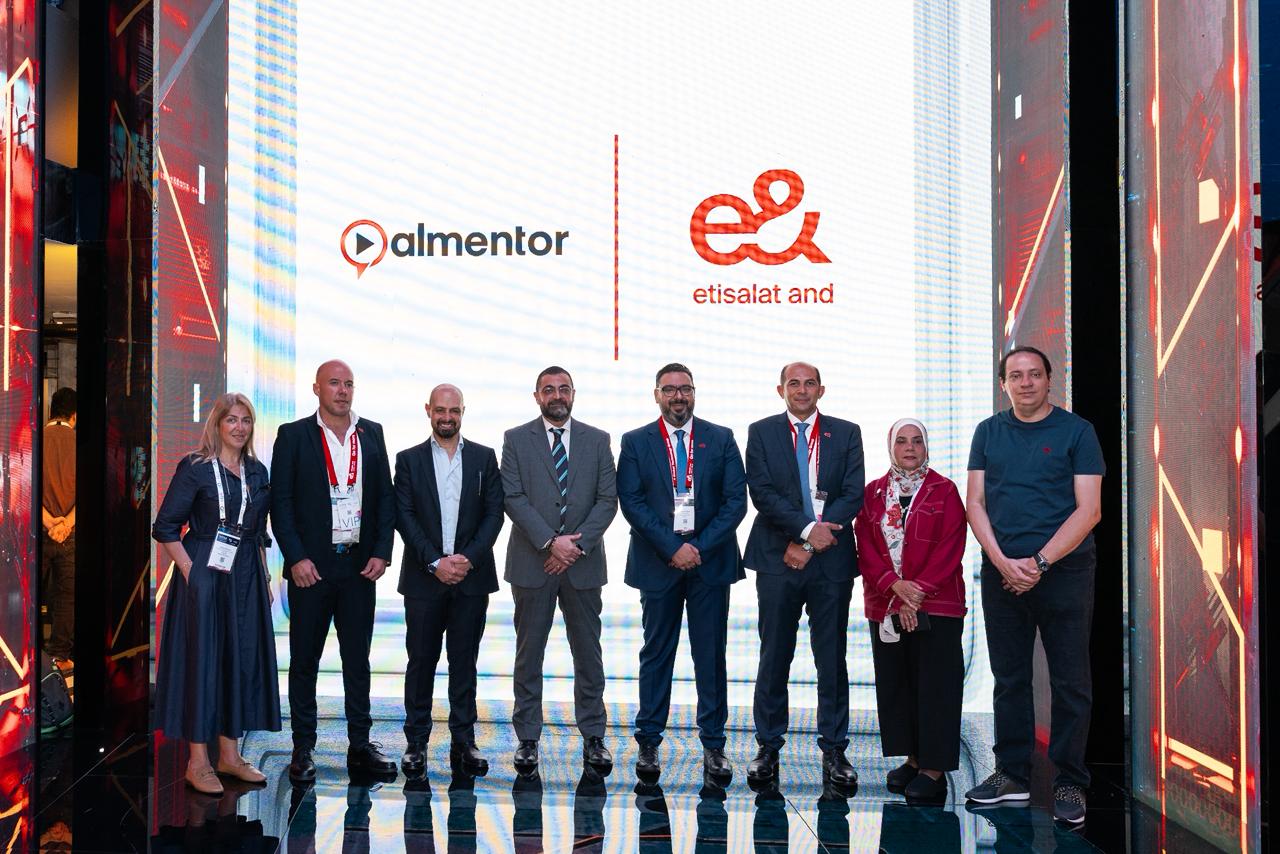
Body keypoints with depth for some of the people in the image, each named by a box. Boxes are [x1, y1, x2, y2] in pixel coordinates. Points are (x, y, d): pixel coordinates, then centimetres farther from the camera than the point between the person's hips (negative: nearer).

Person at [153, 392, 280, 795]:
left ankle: (229, 754, 19)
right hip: (204, 575, -6)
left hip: (246, 578, 6)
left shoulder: (257, 472, 11)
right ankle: (198, 762, 4)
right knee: (202, 659, -3)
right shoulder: (194, 468, -7)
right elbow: (165, 527, -8)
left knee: (242, 659, 8)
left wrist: (264, 577, 11)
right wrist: (190, 572, -14)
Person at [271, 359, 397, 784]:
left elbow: (386, 496, 9)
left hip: (359, 564, 3)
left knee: (358, 658, 9)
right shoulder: (293, 435, -1)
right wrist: (296, 558, -11)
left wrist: (381, 552, -1)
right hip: (310, 565, -3)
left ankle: (360, 747, 17)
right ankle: (302, 750, 11)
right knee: (304, 660, 4)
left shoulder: (372, 434, 9)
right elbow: (281, 502, -3)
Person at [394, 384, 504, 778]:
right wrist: (435, 562, -12)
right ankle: (416, 744, 10)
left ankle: (463, 743, 11)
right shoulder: (409, 460, 5)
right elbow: (405, 517, -2)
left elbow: (494, 514, 2)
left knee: (465, 662, 5)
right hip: (423, 578, -1)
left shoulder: (484, 458, 8)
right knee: (421, 661, 3)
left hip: (470, 577, 1)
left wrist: (468, 558, -11)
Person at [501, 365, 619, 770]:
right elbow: (512, 497, -6)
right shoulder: (516, 439, 3)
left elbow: (608, 498, 1)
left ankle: (593, 738, 14)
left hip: (583, 563, 1)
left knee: (588, 654, 6)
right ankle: (527, 739, 13)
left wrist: (577, 544, -11)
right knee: (529, 654, 5)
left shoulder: (597, 441, 7)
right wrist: (550, 542, -15)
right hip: (532, 563, -1)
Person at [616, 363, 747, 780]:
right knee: (656, 653, 6)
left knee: (711, 654, 3)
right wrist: (672, 548, -13)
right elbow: (631, 502, -4)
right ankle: (648, 742, 13)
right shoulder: (635, 442, 4)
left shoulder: (721, 439, 6)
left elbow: (736, 500, 0)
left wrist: (700, 547, -10)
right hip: (658, 563, 0)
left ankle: (714, 744, 11)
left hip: (710, 560, 0)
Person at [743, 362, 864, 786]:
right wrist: (807, 529, -16)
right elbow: (762, 492, -5)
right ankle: (768, 748, 13)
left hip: (831, 560, 1)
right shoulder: (761, 433, 6)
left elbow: (853, 494, -1)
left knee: (832, 660, 4)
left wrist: (808, 543, -9)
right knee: (774, 659, 4)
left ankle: (834, 751, 11)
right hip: (778, 559, -1)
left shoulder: (846, 433, 8)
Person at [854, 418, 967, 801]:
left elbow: (951, 547, -6)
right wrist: (894, 585, -13)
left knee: (934, 684, -4)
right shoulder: (873, 492, 10)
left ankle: (935, 767, 1)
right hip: (885, 606, 4)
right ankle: (912, 758, 18)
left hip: (936, 605, -3)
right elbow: (865, 545, 3)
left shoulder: (944, 491, 1)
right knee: (895, 682, 7)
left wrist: (918, 591, -15)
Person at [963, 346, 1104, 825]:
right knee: (1009, 679, 9)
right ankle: (1012, 773, 19)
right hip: (1002, 574, 3)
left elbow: (1089, 510, -6)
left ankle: (1070, 782, 8)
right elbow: (975, 502, 6)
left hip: (1064, 571, -3)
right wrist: (1002, 561, -9)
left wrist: (1039, 562, -13)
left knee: (1071, 683, 0)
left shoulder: (1076, 431, 0)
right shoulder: (988, 433, 10)